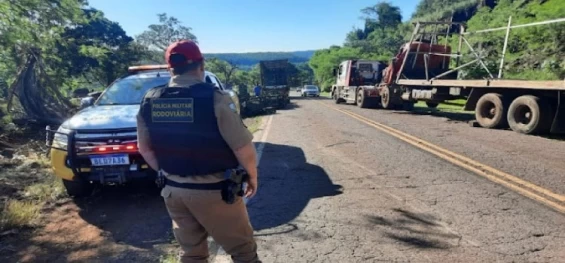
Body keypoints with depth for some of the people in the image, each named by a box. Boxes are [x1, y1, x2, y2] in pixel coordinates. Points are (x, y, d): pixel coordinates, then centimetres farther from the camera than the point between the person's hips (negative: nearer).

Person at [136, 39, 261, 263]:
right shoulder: (214, 98, -18)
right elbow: (243, 148, -17)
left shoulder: (150, 102, -1)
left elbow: (145, 148, 8)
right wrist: (252, 176, 0)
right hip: (213, 191, -5)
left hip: (174, 190, 6)